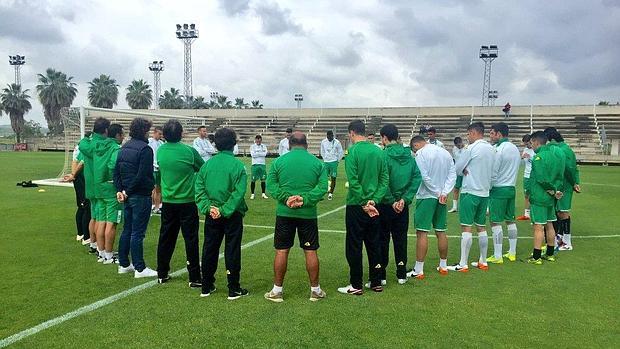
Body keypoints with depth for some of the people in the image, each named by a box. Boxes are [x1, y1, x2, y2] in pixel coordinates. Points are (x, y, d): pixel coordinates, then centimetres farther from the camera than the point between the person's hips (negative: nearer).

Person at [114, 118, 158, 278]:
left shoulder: (124, 147, 11)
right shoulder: (145, 149, -15)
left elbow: (116, 171, 11)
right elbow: (143, 175, -20)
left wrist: (120, 190, 4)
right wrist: (127, 191, -11)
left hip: (128, 196, 8)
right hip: (141, 196, -8)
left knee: (127, 230, 16)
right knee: (138, 232, -3)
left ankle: (123, 264, 24)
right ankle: (139, 269, 4)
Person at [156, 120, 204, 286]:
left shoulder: (160, 151, -2)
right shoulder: (189, 151, -14)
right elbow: (203, 169, 0)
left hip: (168, 202, 4)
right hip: (187, 202, -4)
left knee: (166, 238, 14)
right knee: (191, 240, 2)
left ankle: (162, 274, 24)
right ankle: (194, 278, 6)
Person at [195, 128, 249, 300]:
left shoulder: (207, 164, 0)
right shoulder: (238, 166, -11)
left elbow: (199, 189, -4)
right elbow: (238, 193, -18)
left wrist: (208, 207, -10)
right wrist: (224, 211, -16)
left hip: (211, 215, 4)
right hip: (233, 215, -3)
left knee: (209, 249, 14)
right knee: (232, 251, 5)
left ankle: (206, 287, 23)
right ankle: (234, 289, 13)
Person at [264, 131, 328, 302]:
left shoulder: (279, 161, 1)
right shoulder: (317, 162, 2)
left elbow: (270, 185, -7)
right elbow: (322, 186, -9)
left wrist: (286, 198, -14)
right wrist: (305, 200, -15)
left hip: (284, 212, 0)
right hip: (308, 213, 0)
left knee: (281, 251, 7)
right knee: (311, 252, 9)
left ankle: (277, 291, 15)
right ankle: (315, 290, 20)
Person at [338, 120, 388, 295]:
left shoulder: (353, 151, -13)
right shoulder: (379, 151, 5)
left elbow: (353, 181, -19)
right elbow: (384, 179, 0)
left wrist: (364, 204, -13)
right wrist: (374, 200, -6)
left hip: (356, 206, -6)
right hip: (373, 206, 6)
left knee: (354, 247, 4)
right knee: (374, 245, 15)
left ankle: (356, 285, 11)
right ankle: (376, 283, 23)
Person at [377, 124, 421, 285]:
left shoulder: (383, 155, -15)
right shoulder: (409, 156, 2)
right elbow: (417, 178, -4)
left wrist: (392, 201, -12)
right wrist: (405, 199, -7)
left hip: (385, 205, -5)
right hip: (403, 206, 5)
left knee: (382, 240, 7)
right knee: (401, 239, 15)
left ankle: (380, 276, 13)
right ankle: (402, 274, 21)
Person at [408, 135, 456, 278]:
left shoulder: (421, 153, -9)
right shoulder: (445, 152, 11)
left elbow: (424, 177, -18)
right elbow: (453, 174, 4)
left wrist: (437, 193, -10)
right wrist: (444, 192, -6)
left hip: (426, 196, -6)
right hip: (442, 198, 7)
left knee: (422, 233, -5)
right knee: (441, 232, 14)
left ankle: (418, 270, -3)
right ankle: (443, 266, 24)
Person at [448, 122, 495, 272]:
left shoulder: (471, 148, -13)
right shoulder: (491, 149, 8)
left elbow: (457, 168, -10)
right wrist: (470, 171, 7)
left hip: (470, 192, -7)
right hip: (485, 192, 7)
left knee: (466, 227, -5)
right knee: (482, 227, 14)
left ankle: (463, 264, -3)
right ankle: (483, 262, 20)